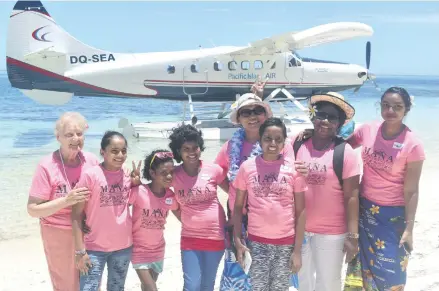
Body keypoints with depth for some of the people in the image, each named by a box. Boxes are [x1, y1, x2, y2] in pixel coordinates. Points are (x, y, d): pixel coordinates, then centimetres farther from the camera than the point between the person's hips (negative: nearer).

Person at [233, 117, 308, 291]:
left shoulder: (294, 168, -3)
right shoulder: (247, 167, -2)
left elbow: (300, 211, -1)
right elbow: (238, 207, 4)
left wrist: (297, 250, -4)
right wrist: (238, 242, -4)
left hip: (286, 242, 0)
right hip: (257, 241, 0)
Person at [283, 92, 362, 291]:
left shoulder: (345, 153, -11)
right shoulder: (295, 146, -3)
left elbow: (351, 196, -10)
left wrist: (353, 236, -11)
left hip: (332, 232, -3)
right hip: (298, 229, 3)